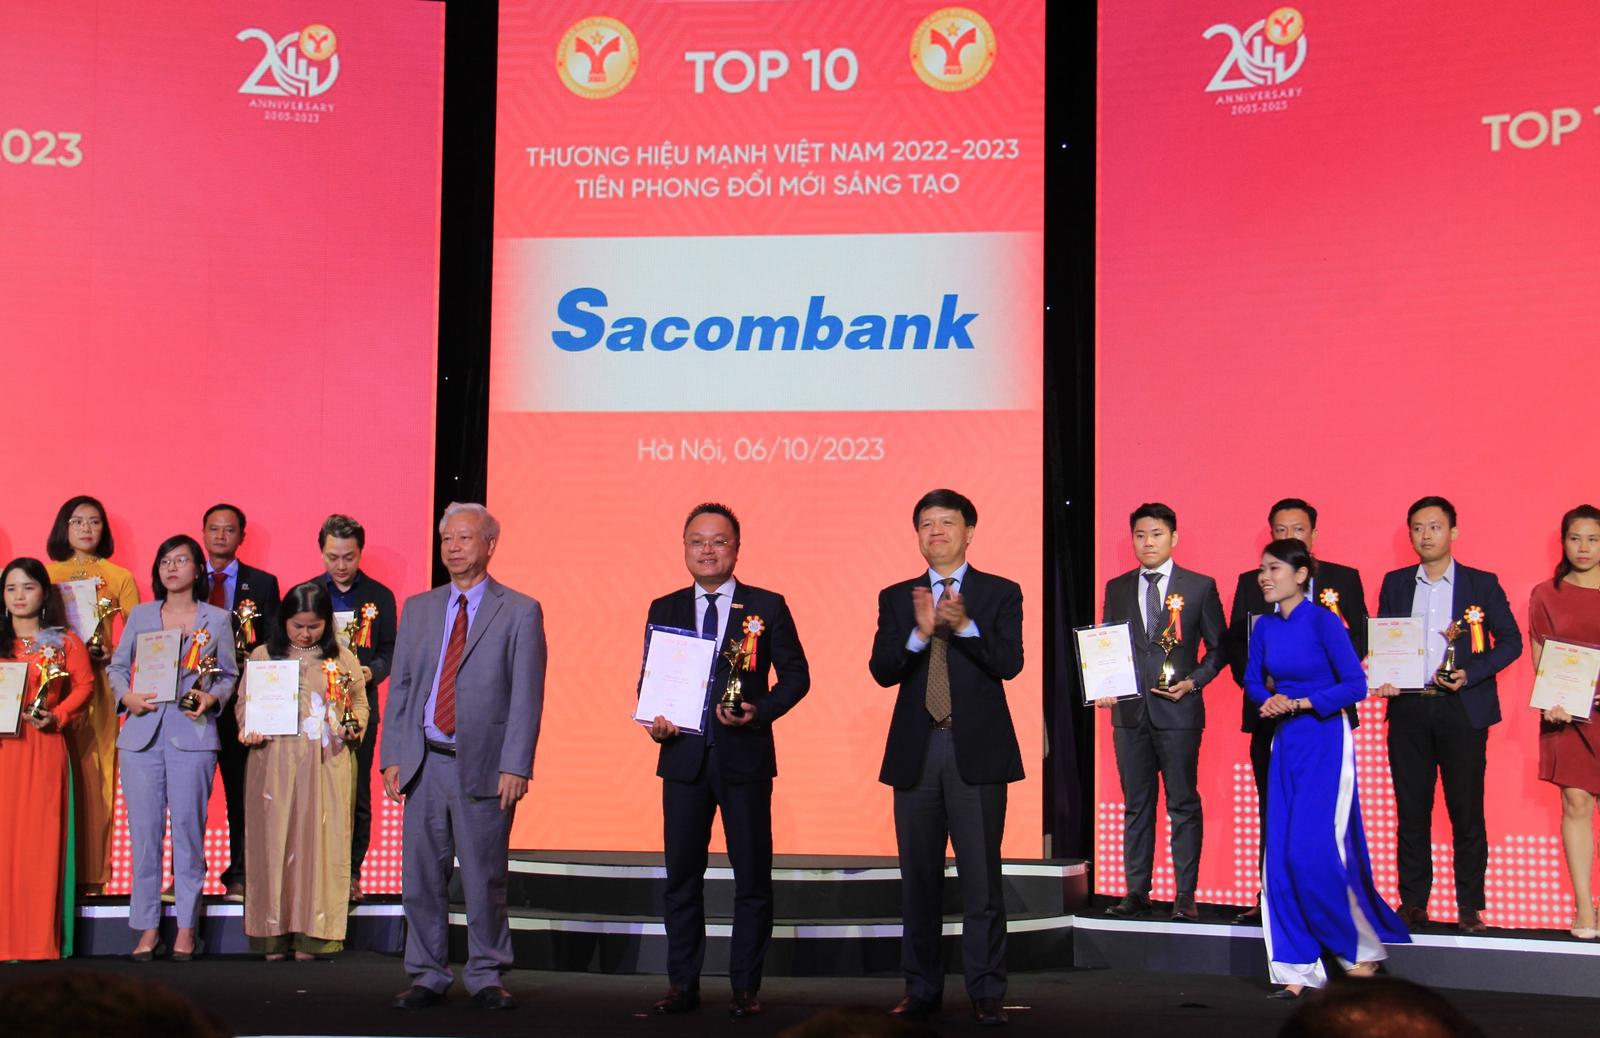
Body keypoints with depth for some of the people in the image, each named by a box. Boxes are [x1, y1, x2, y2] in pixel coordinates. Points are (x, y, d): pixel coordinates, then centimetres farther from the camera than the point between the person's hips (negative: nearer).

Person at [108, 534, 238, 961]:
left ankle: (187, 928, 6)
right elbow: (116, 665, 15)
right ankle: (147, 929, 8)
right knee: (144, 830, 1)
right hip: (143, 732, 2)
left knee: (188, 829, -1)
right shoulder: (140, 616, 13)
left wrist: (212, 698, -9)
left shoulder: (217, 619, 8)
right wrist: (126, 695, -4)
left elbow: (229, 675, 11)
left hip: (192, 734, -2)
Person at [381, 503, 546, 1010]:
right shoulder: (418, 609, 13)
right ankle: (428, 975, 18)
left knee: (484, 878, 3)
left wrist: (515, 766, -12)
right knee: (421, 877, 7)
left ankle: (486, 975, 16)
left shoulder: (520, 612, 0)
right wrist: (392, 757, 3)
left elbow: (527, 697, -5)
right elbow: (400, 688, 12)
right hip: (424, 762, 4)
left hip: (483, 765, -4)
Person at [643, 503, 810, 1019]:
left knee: (752, 876, 3)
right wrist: (653, 719, -7)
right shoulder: (664, 609, 9)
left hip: (745, 756, -2)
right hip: (684, 757, 2)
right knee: (682, 875, 7)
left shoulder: (767, 607, 2)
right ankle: (682, 984, 17)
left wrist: (760, 711, -14)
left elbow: (796, 674, 3)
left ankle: (746, 986, 13)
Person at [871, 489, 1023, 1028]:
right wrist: (920, 632, -18)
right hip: (915, 752, 3)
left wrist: (964, 625, -23)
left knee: (981, 877, -1)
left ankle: (987, 992, 5)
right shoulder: (896, 597, 10)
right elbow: (881, 670, -2)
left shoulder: (1001, 593, 4)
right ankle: (921, 988, 18)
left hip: (977, 751, -3)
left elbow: (1009, 663, -9)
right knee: (919, 878, 9)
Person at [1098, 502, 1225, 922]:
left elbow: (1218, 647, 5)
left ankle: (1185, 895, 4)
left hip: (1178, 711, -3)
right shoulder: (1117, 589, 11)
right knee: (1136, 806, 8)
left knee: (1183, 805, 0)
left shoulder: (1200, 587, 2)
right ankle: (1136, 892, 14)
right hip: (1129, 712, 3)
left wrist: (1193, 682, -10)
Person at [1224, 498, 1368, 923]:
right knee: (1271, 809, 5)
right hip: (1269, 712, 2)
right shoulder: (1251, 582, 11)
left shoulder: (1343, 580, 7)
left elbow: (1358, 639, 1)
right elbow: (1235, 642, 6)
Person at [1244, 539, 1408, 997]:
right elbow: (1252, 679, 16)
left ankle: (1364, 950, 11)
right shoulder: (1265, 627, 5)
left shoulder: (1323, 621, -12)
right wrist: (1268, 701, -5)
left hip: (1326, 740, -6)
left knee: (1316, 852, -11)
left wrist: (1301, 703, -18)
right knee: (1280, 858, 1)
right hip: (1285, 744, 6)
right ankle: (1299, 971, 7)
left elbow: (1356, 685, -14)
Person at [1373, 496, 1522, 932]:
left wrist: (1469, 674, -11)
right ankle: (1413, 903, 12)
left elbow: (1510, 641, 3)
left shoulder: (1482, 584, 5)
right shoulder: (1395, 583, 12)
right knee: (1411, 810, 5)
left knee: (1467, 811, -1)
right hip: (1408, 709, 2)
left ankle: (1470, 908, 6)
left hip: (1462, 709, -2)